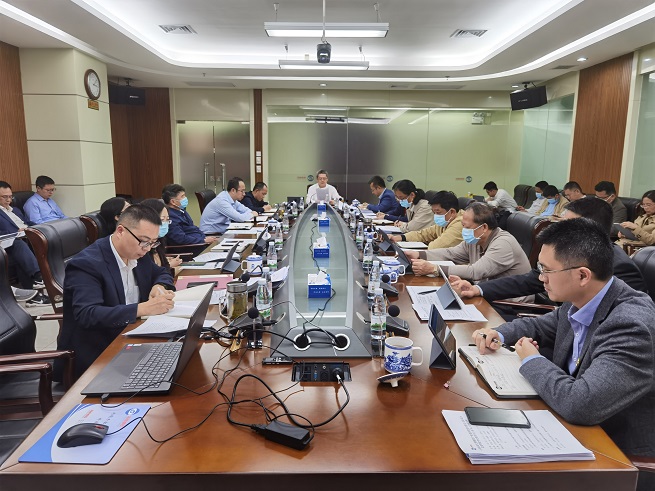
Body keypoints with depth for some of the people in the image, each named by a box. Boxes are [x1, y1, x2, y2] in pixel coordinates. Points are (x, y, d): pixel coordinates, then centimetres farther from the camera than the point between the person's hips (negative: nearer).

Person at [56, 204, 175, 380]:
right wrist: (144, 308, -37)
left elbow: (162, 273, 20)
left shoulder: (138, 253, 4)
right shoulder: (86, 263, -18)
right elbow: (87, 314, -29)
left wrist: (159, 287, -4)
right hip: (93, 358, -7)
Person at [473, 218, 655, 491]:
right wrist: (499, 334, -6)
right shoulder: (579, 303, -6)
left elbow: (580, 404, -39)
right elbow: (538, 326, 14)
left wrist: (532, 361, -21)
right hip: (577, 428, 7)